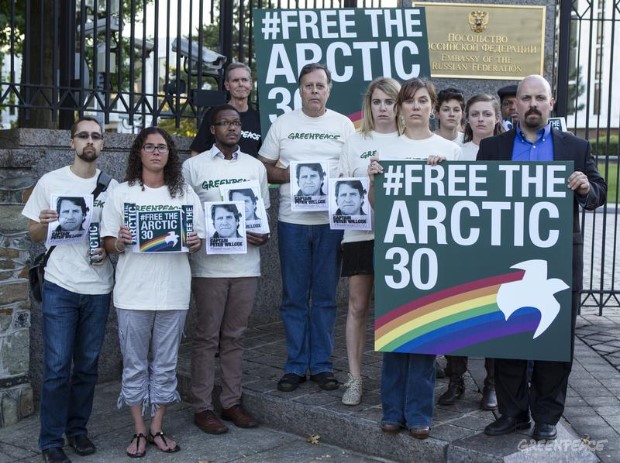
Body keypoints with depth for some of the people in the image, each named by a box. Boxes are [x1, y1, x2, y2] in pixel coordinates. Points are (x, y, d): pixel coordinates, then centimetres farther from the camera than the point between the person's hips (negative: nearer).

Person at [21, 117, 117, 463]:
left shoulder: (112, 187, 5)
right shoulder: (50, 182, 0)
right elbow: (35, 236, 4)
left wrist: (110, 247, -10)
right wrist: (44, 223, -18)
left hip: (98, 287, 2)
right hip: (60, 286, -2)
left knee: (88, 365, 10)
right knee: (57, 367, -3)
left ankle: (78, 429, 25)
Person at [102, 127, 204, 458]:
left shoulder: (185, 194, 9)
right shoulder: (122, 194, 4)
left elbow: (199, 240, 11)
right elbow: (108, 243, 3)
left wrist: (195, 242, -11)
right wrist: (120, 242, -18)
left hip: (173, 292, 1)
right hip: (133, 293, -1)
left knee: (165, 364, 8)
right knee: (135, 364, 5)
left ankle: (157, 428, 21)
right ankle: (139, 431, 17)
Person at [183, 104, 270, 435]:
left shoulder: (255, 166, 11)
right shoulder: (194, 166, 0)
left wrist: (263, 234, -6)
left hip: (246, 264, 3)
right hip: (209, 265, -3)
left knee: (234, 336, 10)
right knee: (206, 337, 2)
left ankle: (231, 402, 19)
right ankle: (202, 407, 10)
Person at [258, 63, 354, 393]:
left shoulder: (344, 125, 7)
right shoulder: (283, 124, 6)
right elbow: (263, 169, 7)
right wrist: (291, 174, -12)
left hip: (331, 221, 0)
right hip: (292, 220, 0)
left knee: (325, 297, 6)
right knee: (294, 297, 4)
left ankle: (321, 365, 15)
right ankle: (296, 365, 13)